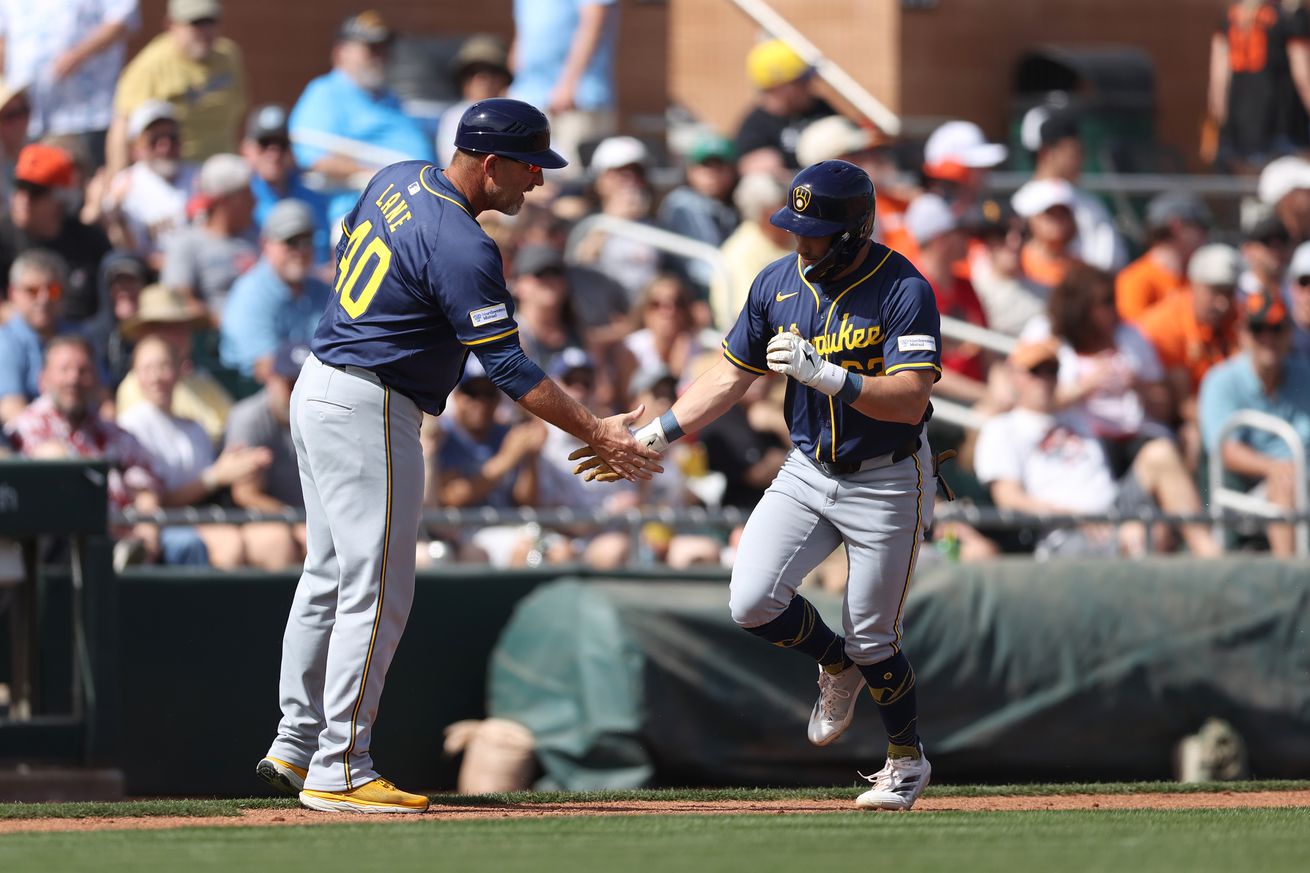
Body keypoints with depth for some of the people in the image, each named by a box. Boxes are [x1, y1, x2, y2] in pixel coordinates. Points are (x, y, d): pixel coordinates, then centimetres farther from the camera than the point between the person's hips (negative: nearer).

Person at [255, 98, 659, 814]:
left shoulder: (398, 179, 5)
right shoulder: (462, 249, -22)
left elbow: (343, 256, 21)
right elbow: (508, 368, -22)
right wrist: (596, 435, -18)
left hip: (317, 390, 10)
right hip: (368, 412, -10)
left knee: (329, 578, 17)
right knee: (376, 591, -6)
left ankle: (295, 747, 23)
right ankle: (339, 772, -5)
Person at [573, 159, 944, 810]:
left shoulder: (904, 292, -20)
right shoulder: (777, 283, -3)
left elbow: (909, 400, -29)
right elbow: (730, 378, 6)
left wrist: (823, 373, -40)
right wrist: (651, 437, -2)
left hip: (886, 483, -5)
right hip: (807, 471, 5)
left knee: (871, 641, -1)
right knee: (752, 603, -12)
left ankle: (908, 761, 27)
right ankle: (836, 667, 20)